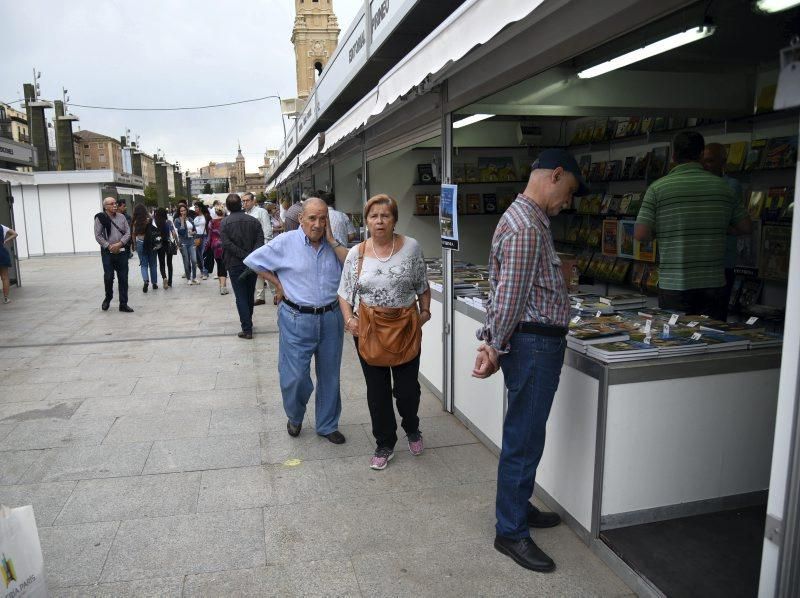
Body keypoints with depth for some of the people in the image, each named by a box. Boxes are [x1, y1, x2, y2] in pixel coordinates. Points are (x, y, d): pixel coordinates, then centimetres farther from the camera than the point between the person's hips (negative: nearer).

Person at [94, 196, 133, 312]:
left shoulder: (121, 217, 8)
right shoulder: (100, 218, -2)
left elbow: (128, 232, 4)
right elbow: (98, 235, -5)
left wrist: (120, 244, -10)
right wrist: (109, 246, -13)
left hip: (122, 251, 3)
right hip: (107, 252, -3)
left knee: (123, 278, 3)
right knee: (108, 277, -5)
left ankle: (123, 304, 10)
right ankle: (108, 298, 23)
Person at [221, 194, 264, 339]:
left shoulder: (225, 222, -6)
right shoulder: (253, 220, 3)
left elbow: (227, 244, -18)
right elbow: (260, 240, -9)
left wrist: (245, 256, -19)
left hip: (235, 264, -3)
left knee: (241, 297, 1)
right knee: (250, 295, 18)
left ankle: (247, 329, -4)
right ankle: (248, 322, 32)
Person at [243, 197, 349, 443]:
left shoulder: (334, 244, 4)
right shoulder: (286, 242, -6)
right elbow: (253, 261, 2)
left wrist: (332, 241, -11)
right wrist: (278, 284, -1)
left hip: (331, 318, 3)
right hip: (297, 320, -3)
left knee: (330, 376, 13)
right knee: (294, 376, 1)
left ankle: (327, 425, 31)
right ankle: (294, 417, 31)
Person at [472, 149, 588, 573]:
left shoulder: (527, 219, 15)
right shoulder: (526, 227, -19)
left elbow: (501, 291, 15)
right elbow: (510, 296, -20)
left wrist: (491, 341, 13)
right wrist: (497, 347, -10)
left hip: (538, 344, 10)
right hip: (534, 344, -10)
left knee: (527, 435, 21)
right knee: (524, 439, 1)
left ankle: (518, 507, 37)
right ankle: (511, 532, 15)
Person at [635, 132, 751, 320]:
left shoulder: (658, 188, -6)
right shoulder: (721, 186, 3)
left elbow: (641, 234, -10)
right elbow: (745, 227, 11)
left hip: (673, 286, -2)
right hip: (713, 285, 2)